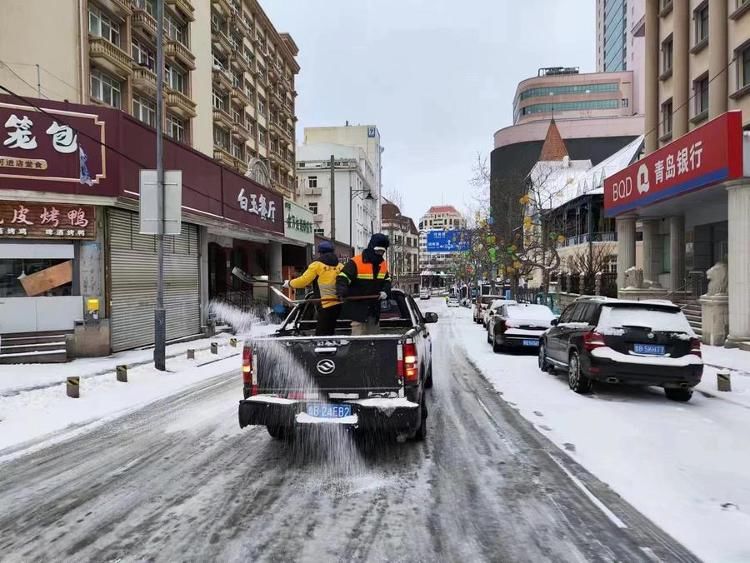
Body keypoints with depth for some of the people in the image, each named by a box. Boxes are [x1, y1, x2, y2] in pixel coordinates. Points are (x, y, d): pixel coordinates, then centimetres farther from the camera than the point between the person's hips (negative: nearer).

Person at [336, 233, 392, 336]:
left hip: (375, 308, 7)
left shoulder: (383, 264, 8)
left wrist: (385, 291, -6)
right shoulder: (355, 262, -14)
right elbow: (342, 278, -18)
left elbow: (387, 281, 16)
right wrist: (341, 292, -37)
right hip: (358, 308, -7)